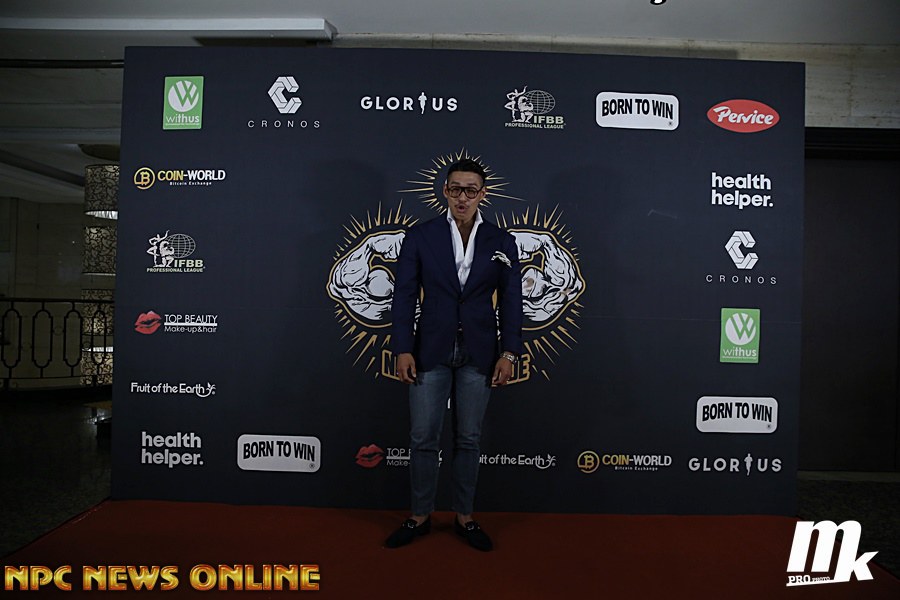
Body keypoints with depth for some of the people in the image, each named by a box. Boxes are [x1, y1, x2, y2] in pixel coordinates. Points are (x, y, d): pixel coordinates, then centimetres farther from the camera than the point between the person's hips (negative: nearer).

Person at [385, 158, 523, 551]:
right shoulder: (420, 236, 0)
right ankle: (420, 517, 25)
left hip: (478, 354, 1)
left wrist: (509, 353, -4)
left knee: (468, 439, 11)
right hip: (431, 351, 0)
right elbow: (404, 295, -2)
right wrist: (402, 349, -7)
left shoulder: (501, 242, 3)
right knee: (423, 439, 6)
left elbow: (511, 301, 3)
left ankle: (464, 518, 28)